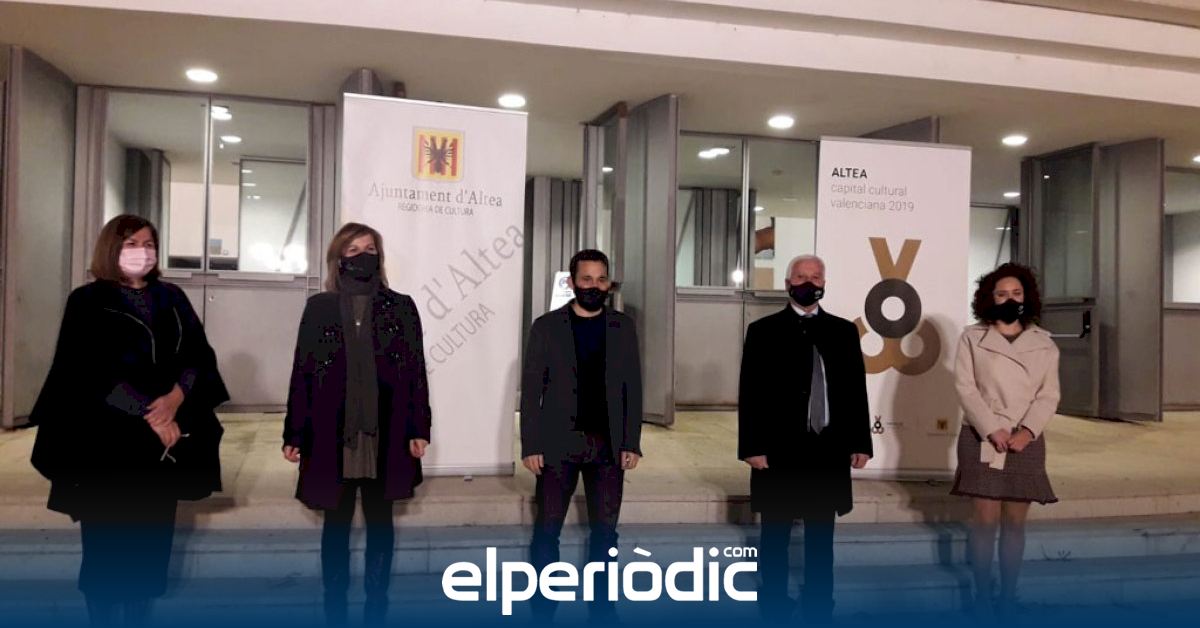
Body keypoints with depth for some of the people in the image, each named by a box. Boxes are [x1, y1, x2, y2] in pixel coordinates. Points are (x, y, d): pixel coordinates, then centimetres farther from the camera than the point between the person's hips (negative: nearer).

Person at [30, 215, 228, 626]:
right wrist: (147, 415, -15)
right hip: (106, 438, -3)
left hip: (167, 436, 3)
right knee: (107, 539, 1)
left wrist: (175, 398, -15)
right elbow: (93, 373, -9)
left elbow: (199, 356, 3)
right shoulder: (88, 302, 0)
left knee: (152, 536, 7)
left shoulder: (172, 299, 11)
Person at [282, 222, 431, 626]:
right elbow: (302, 373, 3)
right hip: (333, 434, 0)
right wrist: (294, 434, -1)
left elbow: (416, 371, 2)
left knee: (380, 523, 9)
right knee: (337, 523, 10)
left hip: (385, 434, 0)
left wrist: (418, 428, -5)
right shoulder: (319, 308, 4)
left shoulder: (401, 307, 4)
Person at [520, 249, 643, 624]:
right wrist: (531, 446, -8)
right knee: (546, 530, 3)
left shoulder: (624, 327, 6)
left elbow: (632, 388, 6)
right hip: (558, 443, -2)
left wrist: (632, 443, -1)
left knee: (604, 531, 9)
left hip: (608, 444, 2)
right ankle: (542, 607, 16)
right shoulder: (546, 326, 0)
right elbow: (531, 390, -2)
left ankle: (601, 603, 22)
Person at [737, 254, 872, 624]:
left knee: (821, 538, 12)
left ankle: (819, 609, 24)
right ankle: (773, 608, 18)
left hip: (828, 450, 3)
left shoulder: (844, 330, 9)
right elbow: (750, 393, -4)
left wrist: (860, 442, 3)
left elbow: (856, 389, 8)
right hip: (779, 450, -2)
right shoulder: (763, 330, 1)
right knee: (775, 537, 7)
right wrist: (752, 447, -11)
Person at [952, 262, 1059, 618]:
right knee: (986, 520, -4)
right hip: (982, 439, -2)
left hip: (1026, 442, 2)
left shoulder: (1044, 343, 9)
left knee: (1015, 522, 6)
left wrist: (1027, 431, -12)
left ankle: (1009, 596, 15)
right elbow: (965, 388, -5)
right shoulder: (972, 338, 3)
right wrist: (991, 430, -16)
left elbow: (1049, 395, 4)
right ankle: (982, 595, 6)